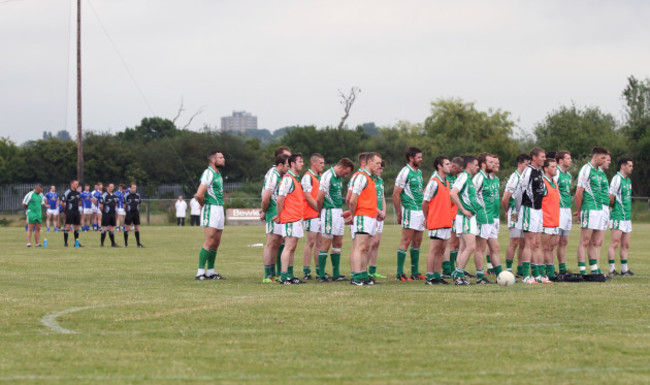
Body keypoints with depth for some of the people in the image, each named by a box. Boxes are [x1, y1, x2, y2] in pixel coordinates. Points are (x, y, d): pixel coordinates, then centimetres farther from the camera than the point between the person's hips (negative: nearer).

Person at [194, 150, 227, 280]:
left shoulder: (218, 174, 18)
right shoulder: (208, 173, -13)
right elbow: (199, 194, -23)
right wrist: (204, 205, -6)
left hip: (219, 210, 9)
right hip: (211, 210, -9)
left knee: (216, 243, 10)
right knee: (209, 242, -12)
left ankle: (211, 272, 15)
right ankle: (200, 272, -10)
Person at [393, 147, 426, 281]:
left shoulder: (419, 172, 15)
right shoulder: (405, 173, -11)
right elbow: (395, 194, -12)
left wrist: (424, 210, 17)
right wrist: (399, 214, -12)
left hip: (420, 211, 8)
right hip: (410, 211, -8)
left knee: (417, 242, 10)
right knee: (406, 241, -9)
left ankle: (415, 272, 16)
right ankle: (400, 274, -8)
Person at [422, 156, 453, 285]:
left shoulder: (446, 182, 13)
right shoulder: (434, 182, -13)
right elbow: (425, 202, -11)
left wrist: (450, 218, 16)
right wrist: (427, 218, -3)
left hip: (446, 221, 8)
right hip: (436, 223, -8)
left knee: (442, 250, 9)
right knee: (434, 249, -5)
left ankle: (437, 275, 14)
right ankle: (430, 277, -3)